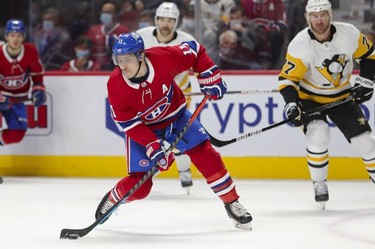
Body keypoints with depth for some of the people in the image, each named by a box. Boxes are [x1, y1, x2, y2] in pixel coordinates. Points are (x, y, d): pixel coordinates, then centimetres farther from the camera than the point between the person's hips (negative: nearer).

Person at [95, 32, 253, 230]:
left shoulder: (164, 58, -30)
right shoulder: (115, 85, -28)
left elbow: (195, 51, -11)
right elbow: (127, 123, -21)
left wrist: (209, 79, -15)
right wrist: (152, 147, -29)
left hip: (175, 115, 1)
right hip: (141, 128, -1)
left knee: (204, 154, -12)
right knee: (138, 186, -7)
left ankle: (232, 203, 2)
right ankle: (112, 198, 26)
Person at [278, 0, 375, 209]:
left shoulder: (349, 34, -19)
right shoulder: (300, 45, -25)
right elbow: (287, 78, -22)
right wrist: (292, 104, -35)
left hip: (342, 96, 3)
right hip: (310, 97, -3)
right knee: (318, 136, -24)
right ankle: (320, 184, -6)